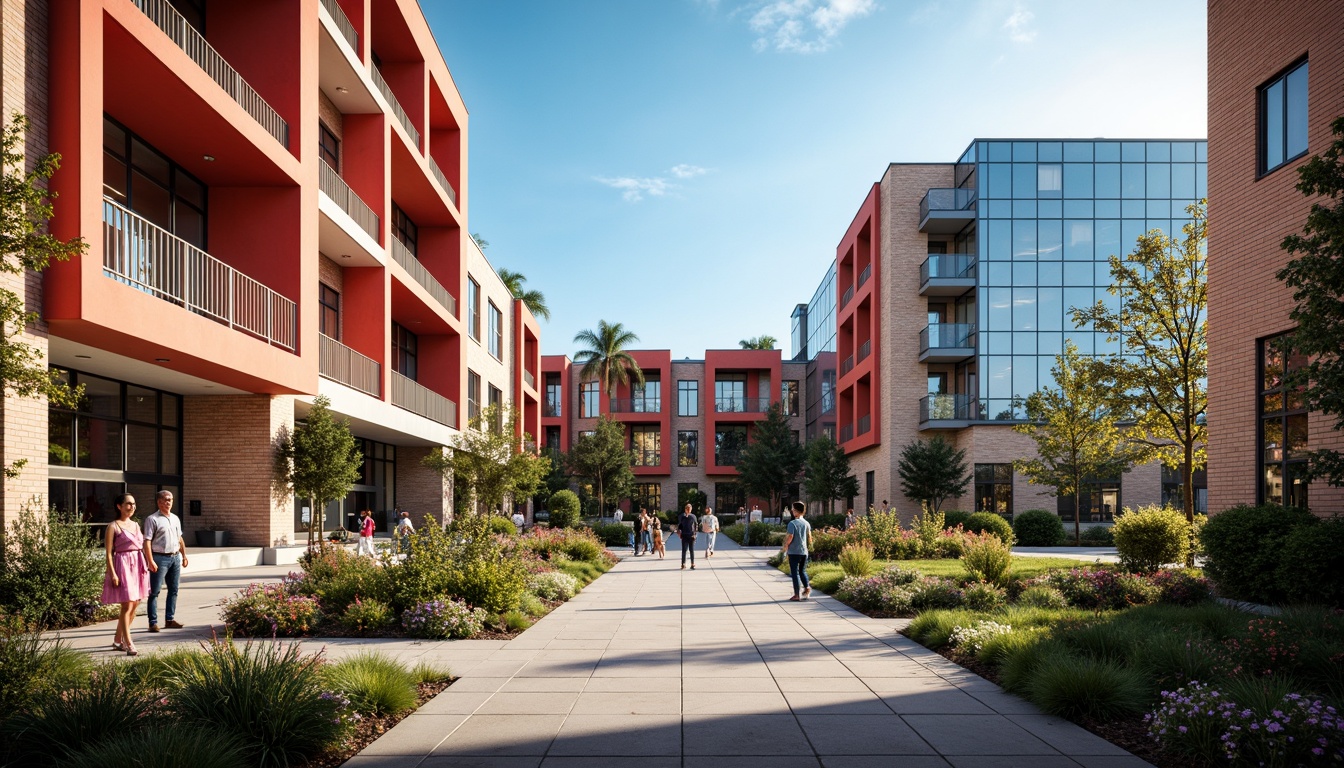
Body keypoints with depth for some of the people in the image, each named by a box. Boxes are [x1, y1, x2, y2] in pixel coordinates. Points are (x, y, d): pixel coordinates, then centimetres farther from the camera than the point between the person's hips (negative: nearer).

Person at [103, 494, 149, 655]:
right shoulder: (113, 526, -6)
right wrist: (113, 574, -16)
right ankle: (129, 645, -8)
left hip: (138, 566, 7)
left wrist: (145, 567, 13)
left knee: (134, 606, 10)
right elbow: (109, 553, -9)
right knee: (127, 606, -9)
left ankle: (118, 639, 24)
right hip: (123, 566, -7)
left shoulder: (135, 525, 14)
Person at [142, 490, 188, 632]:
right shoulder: (152, 519, -7)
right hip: (160, 558, -7)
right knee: (154, 592, -3)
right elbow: (147, 541, -13)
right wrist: (150, 561, -20)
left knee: (173, 590, 10)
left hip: (175, 557, 7)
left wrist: (184, 555, 18)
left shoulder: (175, 518, 15)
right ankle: (153, 622, 0)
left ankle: (170, 619, 18)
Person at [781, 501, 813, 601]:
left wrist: (784, 547, -3)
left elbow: (790, 537, -17)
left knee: (795, 572, 2)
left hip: (794, 552, -5)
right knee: (802, 571, 20)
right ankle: (807, 587, 2)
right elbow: (809, 537, 7)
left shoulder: (792, 523, -14)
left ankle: (797, 594, 2)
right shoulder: (807, 523, 3)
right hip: (804, 551, 5)